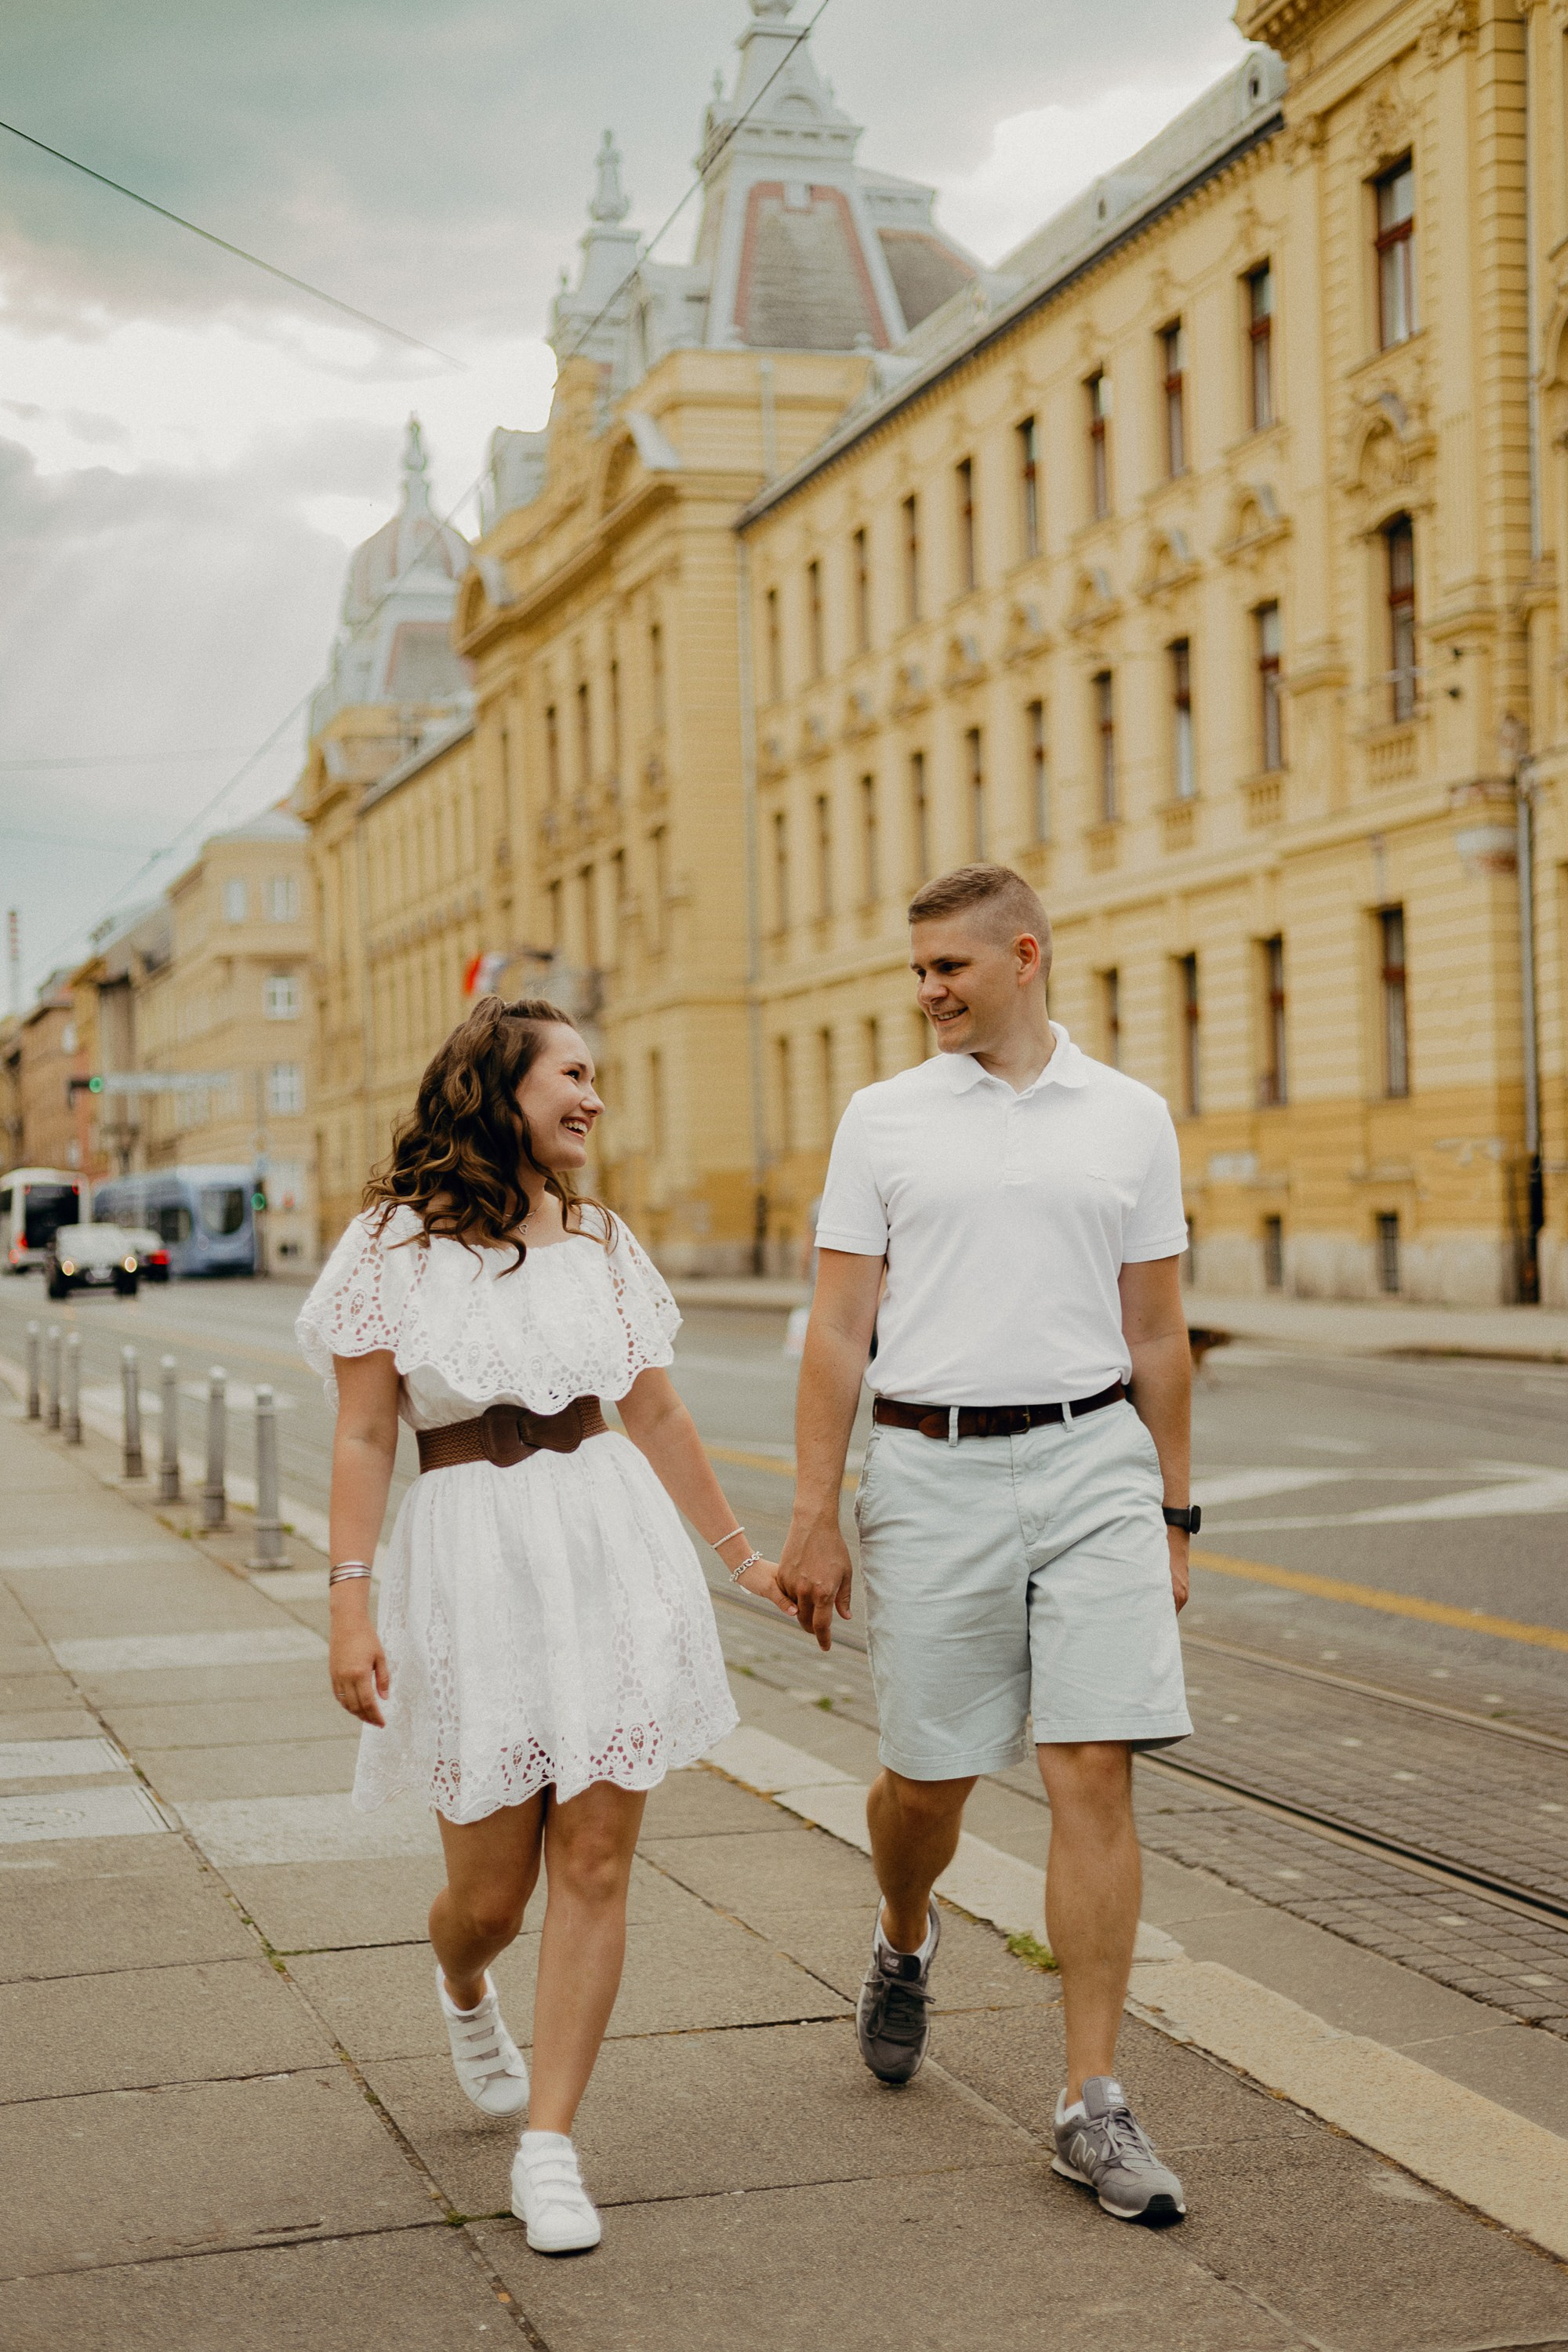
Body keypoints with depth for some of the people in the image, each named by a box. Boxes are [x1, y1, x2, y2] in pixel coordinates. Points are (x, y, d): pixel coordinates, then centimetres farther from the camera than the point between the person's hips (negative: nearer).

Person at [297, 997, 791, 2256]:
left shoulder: (601, 1239, 10)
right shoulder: (398, 1238, -2)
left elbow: (658, 1413, 18)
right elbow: (364, 1437, -3)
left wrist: (741, 1553, 22)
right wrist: (350, 1602, -11)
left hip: (613, 1541, 3)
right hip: (468, 1557, -3)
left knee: (596, 1860, -3)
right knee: (492, 1886, 5)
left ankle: (550, 2148, 7)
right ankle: (465, 1993, 42)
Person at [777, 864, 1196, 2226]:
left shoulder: (1130, 1120, 8)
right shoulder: (883, 1120, 6)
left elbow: (1157, 1336, 11)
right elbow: (839, 1331, 4)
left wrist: (1172, 1515, 11)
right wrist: (814, 1518, -1)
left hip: (1093, 1462, 0)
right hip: (931, 1469, 0)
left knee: (1095, 1775, -7)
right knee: (929, 1778, 7)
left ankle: (1094, 2107, 0)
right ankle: (904, 1939, 42)